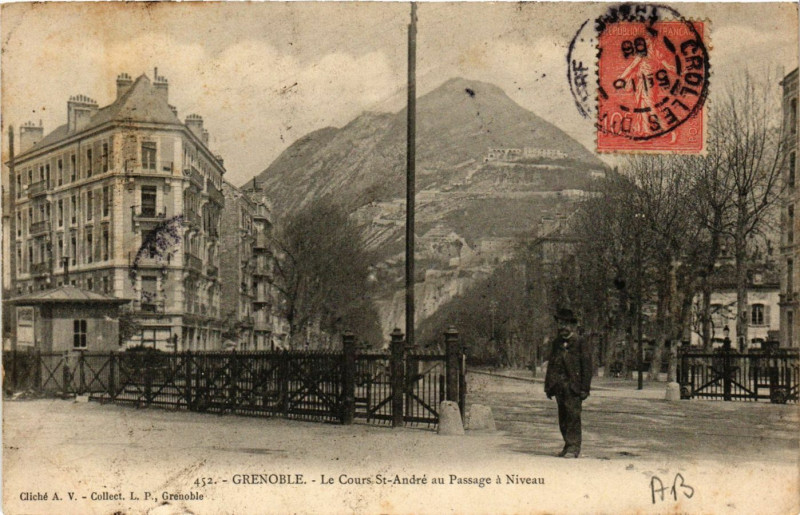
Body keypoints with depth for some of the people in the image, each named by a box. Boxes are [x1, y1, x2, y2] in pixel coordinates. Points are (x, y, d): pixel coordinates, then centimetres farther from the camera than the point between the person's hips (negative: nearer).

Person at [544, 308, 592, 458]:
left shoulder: (581, 343, -2)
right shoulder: (556, 343, 15)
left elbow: (587, 367, -5)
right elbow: (551, 365, 17)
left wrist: (584, 388, -10)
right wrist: (548, 386, 13)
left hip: (574, 386, -6)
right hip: (559, 386, 6)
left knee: (573, 416, -9)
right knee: (562, 417, 8)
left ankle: (573, 447, -5)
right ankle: (568, 445, 17)